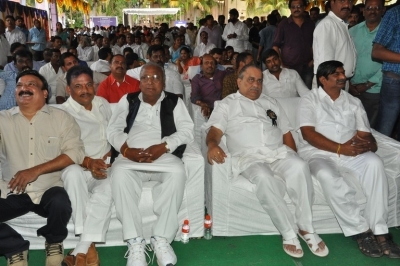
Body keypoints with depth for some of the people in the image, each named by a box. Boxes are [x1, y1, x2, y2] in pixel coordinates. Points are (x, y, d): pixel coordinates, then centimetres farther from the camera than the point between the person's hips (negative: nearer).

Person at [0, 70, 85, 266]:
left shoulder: (61, 117, 3)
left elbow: (75, 152, -8)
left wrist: (35, 170, -15)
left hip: (49, 190, -1)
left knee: (60, 203, -33)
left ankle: (54, 243, 2)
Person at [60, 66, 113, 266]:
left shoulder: (103, 104, 15)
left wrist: (113, 151, 5)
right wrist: (89, 163, -26)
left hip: (105, 166, 3)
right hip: (79, 167, -3)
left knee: (108, 189, -33)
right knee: (73, 173, -40)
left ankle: (81, 250, -32)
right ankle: (89, 247, -36)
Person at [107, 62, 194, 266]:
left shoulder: (174, 102, 14)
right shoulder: (127, 100, 18)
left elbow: (186, 130, 2)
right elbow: (113, 130, 10)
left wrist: (163, 146, -15)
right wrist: (126, 149, -11)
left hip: (164, 157, -1)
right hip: (132, 157, 1)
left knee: (177, 172, -34)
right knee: (119, 172, -33)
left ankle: (162, 239, -24)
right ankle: (135, 242, -28)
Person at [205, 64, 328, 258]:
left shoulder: (271, 103, 26)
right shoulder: (226, 104, 15)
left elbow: (287, 134, 24)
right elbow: (215, 132, 0)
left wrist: (292, 157, 6)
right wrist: (212, 145, -25)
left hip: (279, 152, 3)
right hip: (249, 156, -3)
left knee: (300, 167, -31)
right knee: (264, 178, -37)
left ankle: (305, 228, -16)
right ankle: (289, 234, -22)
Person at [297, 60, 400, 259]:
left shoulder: (354, 102, 18)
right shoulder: (309, 100, 5)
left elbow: (367, 135, 9)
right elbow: (308, 134, -10)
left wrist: (367, 144, -17)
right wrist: (340, 148, -20)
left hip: (350, 153, 4)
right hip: (317, 153, -3)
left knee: (374, 163, -28)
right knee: (327, 175, -36)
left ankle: (379, 231, -25)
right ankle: (361, 230, -21)